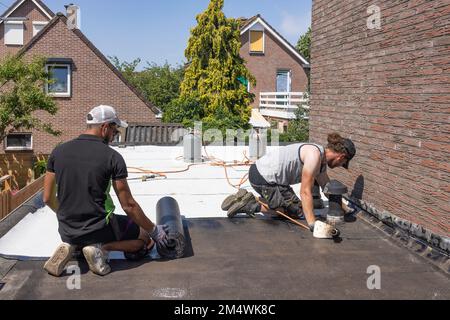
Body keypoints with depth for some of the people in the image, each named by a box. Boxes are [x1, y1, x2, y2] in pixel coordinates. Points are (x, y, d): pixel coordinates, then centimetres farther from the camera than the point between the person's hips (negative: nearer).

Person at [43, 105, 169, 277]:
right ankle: (101, 247, -7)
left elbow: (47, 198, 5)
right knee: (146, 238, 19)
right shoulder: (112, 157, -14)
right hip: (99, 228, -5)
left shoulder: (58, 152, -1)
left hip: (67, 230, 5)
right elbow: (129, 206, -11)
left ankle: (70, 247, 3)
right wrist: (154, 230, 3)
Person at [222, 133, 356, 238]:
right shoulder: (314, 155, -20)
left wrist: (344, 207, 23)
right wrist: (313, 224, -23)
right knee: (296, 211, 0)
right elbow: (305, 192, -22)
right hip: (263, 179, -10)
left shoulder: (322, 162, 11)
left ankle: (248, 201, 15)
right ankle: (249, 205, -4)